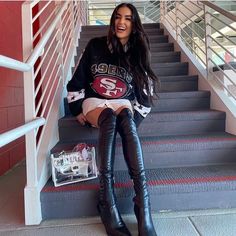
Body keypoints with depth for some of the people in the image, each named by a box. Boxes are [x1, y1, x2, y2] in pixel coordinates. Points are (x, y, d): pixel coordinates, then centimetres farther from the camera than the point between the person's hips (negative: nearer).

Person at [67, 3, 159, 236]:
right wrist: (77, 110, 0)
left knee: (125, 119, -37)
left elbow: (146, 91, 6)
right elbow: (77, 81, 5)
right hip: (94, 102, 0)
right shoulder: (95, 46, 1)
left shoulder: (137, 52, 4)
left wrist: (135, 117, -5)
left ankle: (143, 208, -46)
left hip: (123, 104, 1)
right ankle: (107, 199, -44)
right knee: (110, 118, -37)